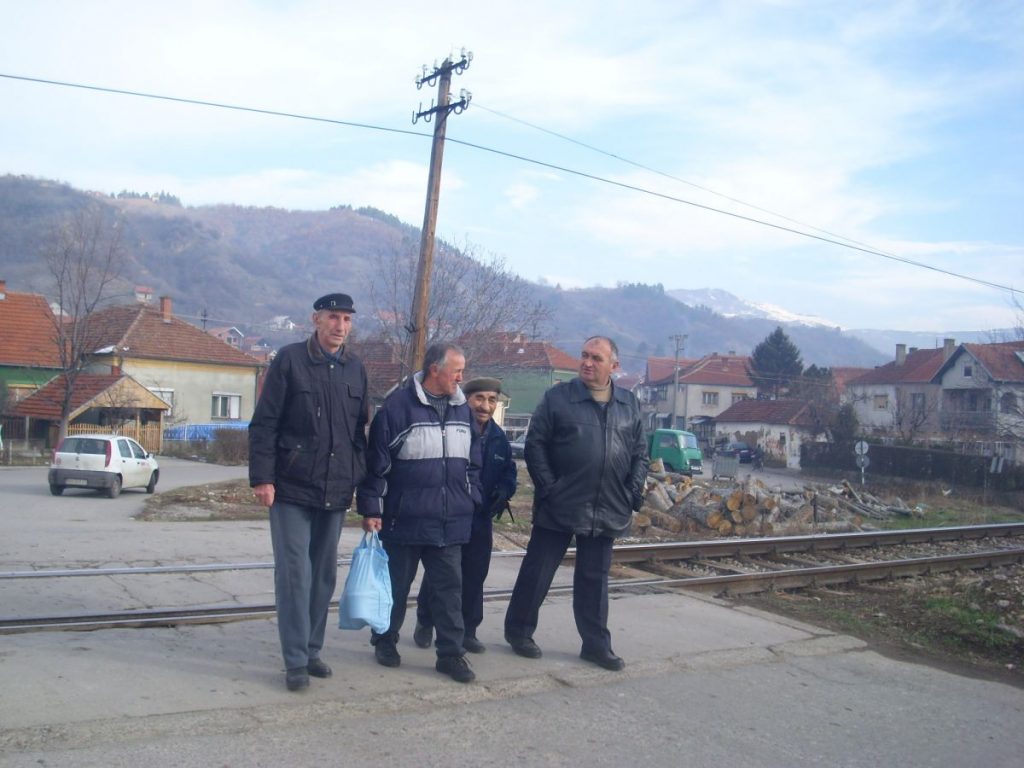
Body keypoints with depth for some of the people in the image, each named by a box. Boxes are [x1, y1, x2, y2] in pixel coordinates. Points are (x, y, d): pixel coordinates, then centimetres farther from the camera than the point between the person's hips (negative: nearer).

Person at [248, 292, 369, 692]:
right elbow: (263, 424, -6)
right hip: (292, 489, -4)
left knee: (324, 574, 11)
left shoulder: (355, 369, 10)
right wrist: (262, 478, -12)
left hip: (336, 492, 5)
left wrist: (360, 481, 11)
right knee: (294, 573, -3)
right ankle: (295, 660, 5)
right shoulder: (290, 360, -4)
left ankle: (312, 649, 23)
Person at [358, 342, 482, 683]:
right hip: (405, 519, -5)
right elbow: (377, 461, -9)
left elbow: (472, 461, 16)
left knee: (450, 587, 6)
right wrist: (371, 508, -9)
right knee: (396, 585, 11)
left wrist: (470, 498, 10)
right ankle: (384, 641, 30)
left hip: (451, 522, 5)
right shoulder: (398, 406, -11)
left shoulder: (463, 409, 8)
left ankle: (451, 653, 15)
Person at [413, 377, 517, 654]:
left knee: (475, 575, 11)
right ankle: (425, 624, 25)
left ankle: (468, 630, 24)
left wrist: (503, 491, -7)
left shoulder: (499, 437, 6)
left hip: (481, 519, 5)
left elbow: (508, 470, 12)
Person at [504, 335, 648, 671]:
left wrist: (634, 494, 2)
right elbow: (535, 444, -5)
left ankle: (596, 644, 23)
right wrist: (548, 488, -11)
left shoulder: (629, 404, 9)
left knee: (595, 579, 13)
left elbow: (640, 453, 13)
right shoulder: (558, 397, -3)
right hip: (559, 508, -3)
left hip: (606, 512, 3)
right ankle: (518, 630, 24)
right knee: (537, 572, 7)